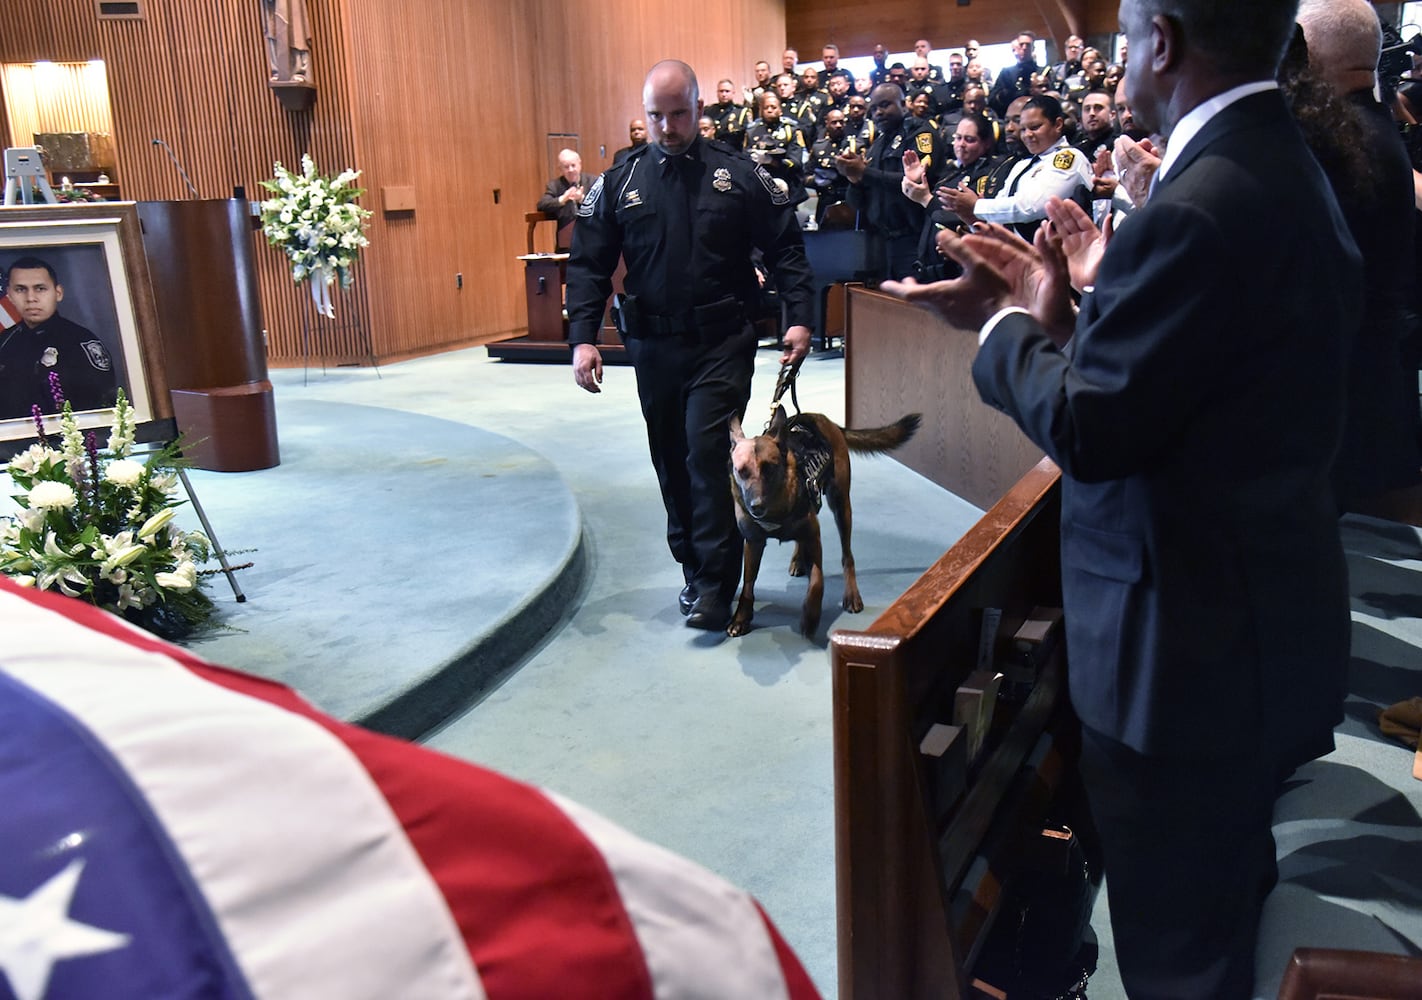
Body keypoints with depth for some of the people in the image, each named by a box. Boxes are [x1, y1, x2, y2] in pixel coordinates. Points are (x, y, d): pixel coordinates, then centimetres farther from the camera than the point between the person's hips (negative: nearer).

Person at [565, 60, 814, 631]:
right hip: (654, 348, 3)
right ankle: (694, 568, 28)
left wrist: (800, 318, -8)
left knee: (707, 454, -12)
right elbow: (589, 265, 4)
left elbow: (786, 249, 3)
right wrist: (582, 337, -7)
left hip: (723, 344, -3)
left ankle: (716, 587, -3)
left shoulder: (740, 175, 0)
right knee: (672, 464, 11)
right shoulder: (619, 183, 4)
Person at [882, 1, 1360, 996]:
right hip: (1260, 615, 10)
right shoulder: (1280, 166, 7)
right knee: (1222, 903, 30)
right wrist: (1095, 300, 7)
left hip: (1194, 644, -10)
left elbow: (1087, 428, -22)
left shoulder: (1199, 208, -26)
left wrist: (1003, 324, -6)